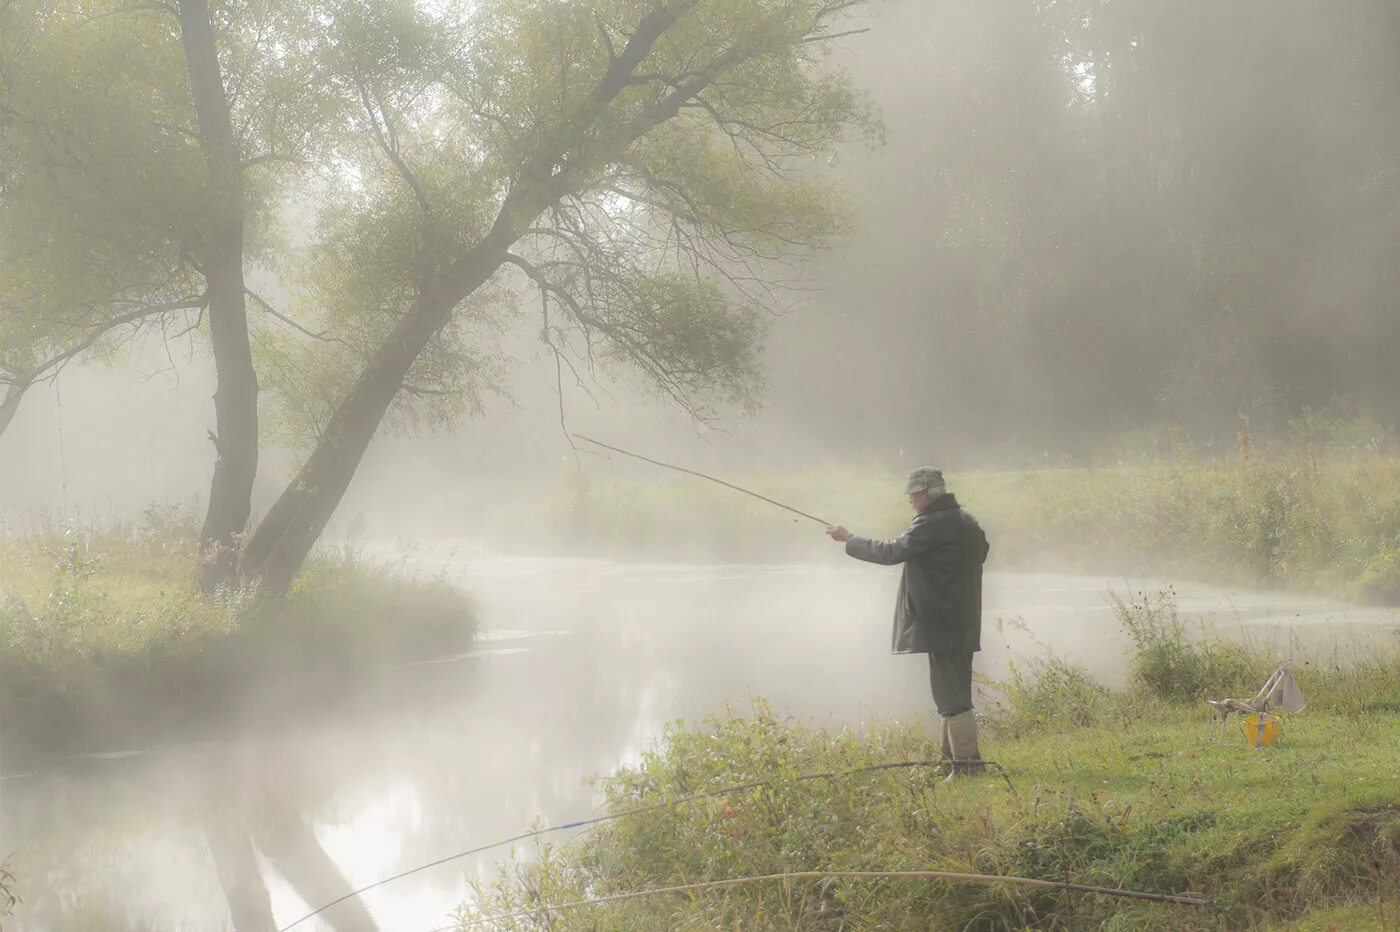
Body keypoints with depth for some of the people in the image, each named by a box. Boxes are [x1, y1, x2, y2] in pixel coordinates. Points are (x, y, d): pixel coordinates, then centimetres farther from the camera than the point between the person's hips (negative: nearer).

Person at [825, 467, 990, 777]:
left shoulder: (932, 524, -17)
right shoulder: (966, 521, 12)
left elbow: (891, 552, -16)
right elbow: (982, 551, 28)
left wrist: (848, 538, -6)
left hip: (941, 625, -10)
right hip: (962, 623, 10)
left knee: (952, 695, -7)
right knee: (953, 691, 17)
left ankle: (966, 763, -7)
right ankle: (954, 758, 24)